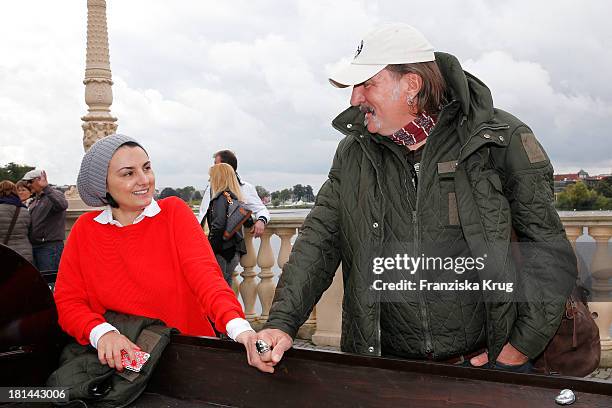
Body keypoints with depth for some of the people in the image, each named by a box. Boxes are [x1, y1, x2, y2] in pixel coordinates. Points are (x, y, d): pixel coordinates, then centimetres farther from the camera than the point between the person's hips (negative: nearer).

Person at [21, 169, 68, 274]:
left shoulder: (54, 194, -6)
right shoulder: (34, 202, 20)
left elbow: (63, 205, -30)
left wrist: (46, 187, -28)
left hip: (50, 247, -9)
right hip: (34, 247, 9)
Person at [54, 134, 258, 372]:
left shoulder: (174, 212, 3)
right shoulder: (84, 229, 6)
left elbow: (204, 273, -8)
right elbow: (67, 301, 4)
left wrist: (238, 326, -26)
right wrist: (101, 332, -17)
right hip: (116, 358, 1)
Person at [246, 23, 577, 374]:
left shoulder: (500, 140, -8)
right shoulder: (353, 154, 3)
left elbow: (551, 250, -6)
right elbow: (319, 242, 1)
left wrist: (521, 349, -10)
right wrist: (281, 323, -12)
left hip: (488, 363, -2)